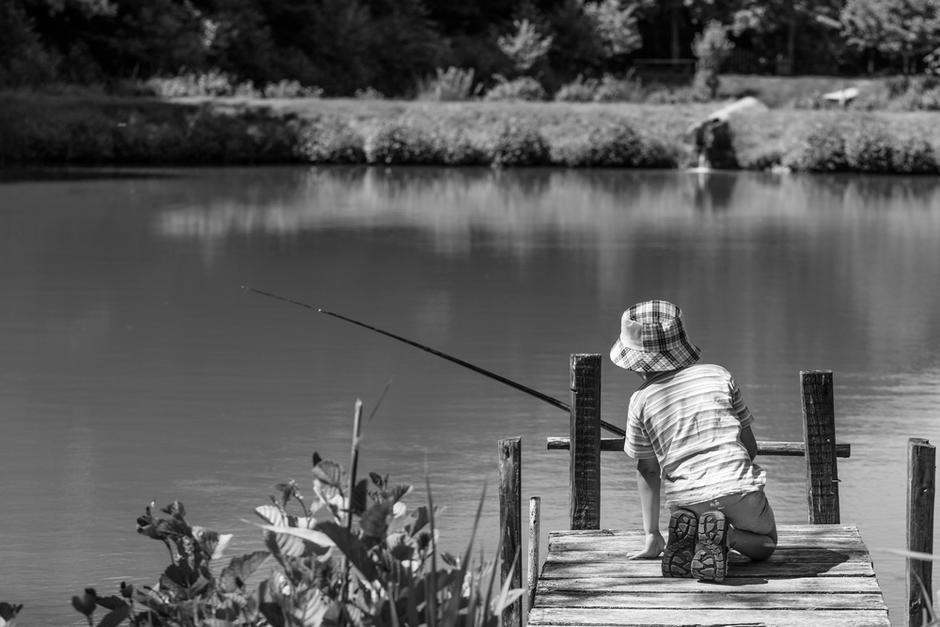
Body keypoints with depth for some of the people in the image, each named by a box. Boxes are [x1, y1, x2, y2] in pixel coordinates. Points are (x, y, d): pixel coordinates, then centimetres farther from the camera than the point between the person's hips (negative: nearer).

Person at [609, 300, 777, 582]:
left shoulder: (641, 400, 5)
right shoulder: (718, 375, 10)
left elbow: (647, 470, 13)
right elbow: (750, 446, 13)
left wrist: (652, 535, 21)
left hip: (687, 499, 1)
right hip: (739, 489, -1)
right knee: (765, 543, 26)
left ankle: (687, 535, -4)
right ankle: (726, 536, -7)